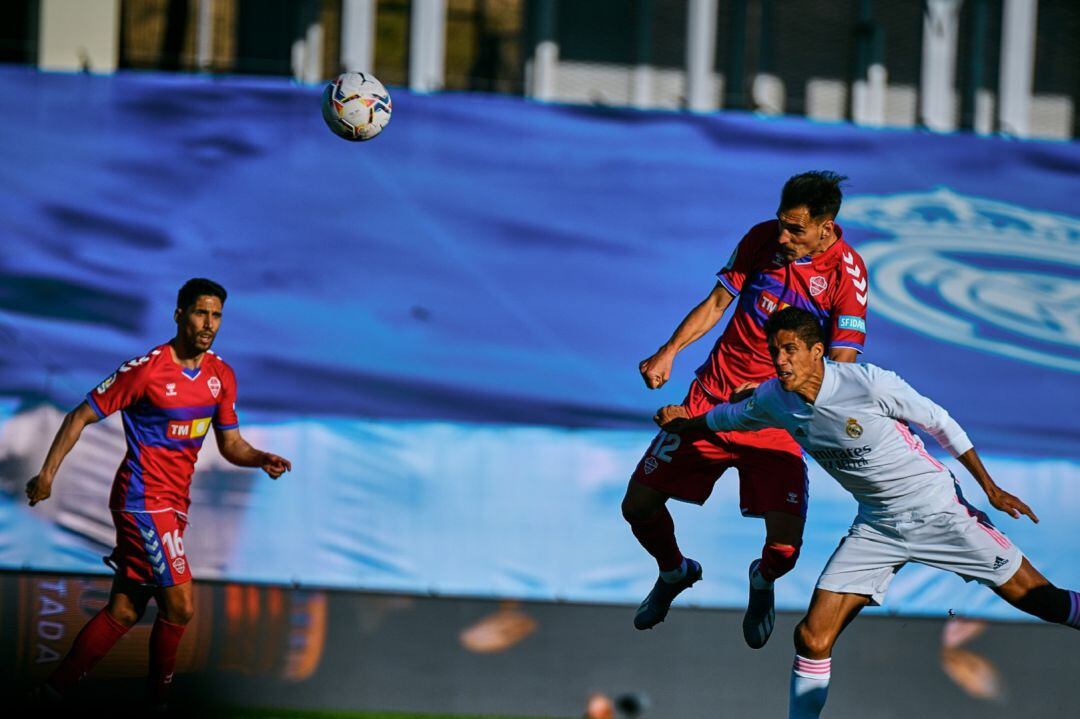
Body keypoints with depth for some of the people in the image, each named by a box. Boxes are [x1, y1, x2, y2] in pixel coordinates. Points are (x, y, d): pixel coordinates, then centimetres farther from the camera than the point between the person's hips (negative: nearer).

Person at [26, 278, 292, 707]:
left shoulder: (221, 376, 7)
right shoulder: (146, 369, -14)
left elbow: (230, 444, 14)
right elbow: (81, 417, -8)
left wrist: (263, 459, -7)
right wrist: (47, 473, -12)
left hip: (173, 505, 7)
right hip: (143, 499, -7)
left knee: (123, 613, 8)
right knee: (180, 605, -12)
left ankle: (55, 690, 17)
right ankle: (158, 700, 5)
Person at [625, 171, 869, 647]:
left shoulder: (847, 273, -15)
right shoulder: (763, 238, -3)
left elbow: (842, 367, -16)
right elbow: (718, 301, 7)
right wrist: (669, 351, -7)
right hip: (713, 394, 4)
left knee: (784, 549, -16)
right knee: (639, 505, 3)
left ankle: (762, 581, 24)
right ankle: (674, 572, 38)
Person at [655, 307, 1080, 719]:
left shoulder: (869, 384, -23)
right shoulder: (774, 399, -7)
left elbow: (939, 423, -10)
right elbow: (730, 417, 18)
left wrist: (989, 487, -6)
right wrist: (683, 425, 30)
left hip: (938, 511, -4)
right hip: (876, 527, 4)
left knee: (1039, 599, -6)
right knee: (812, 640, -8)